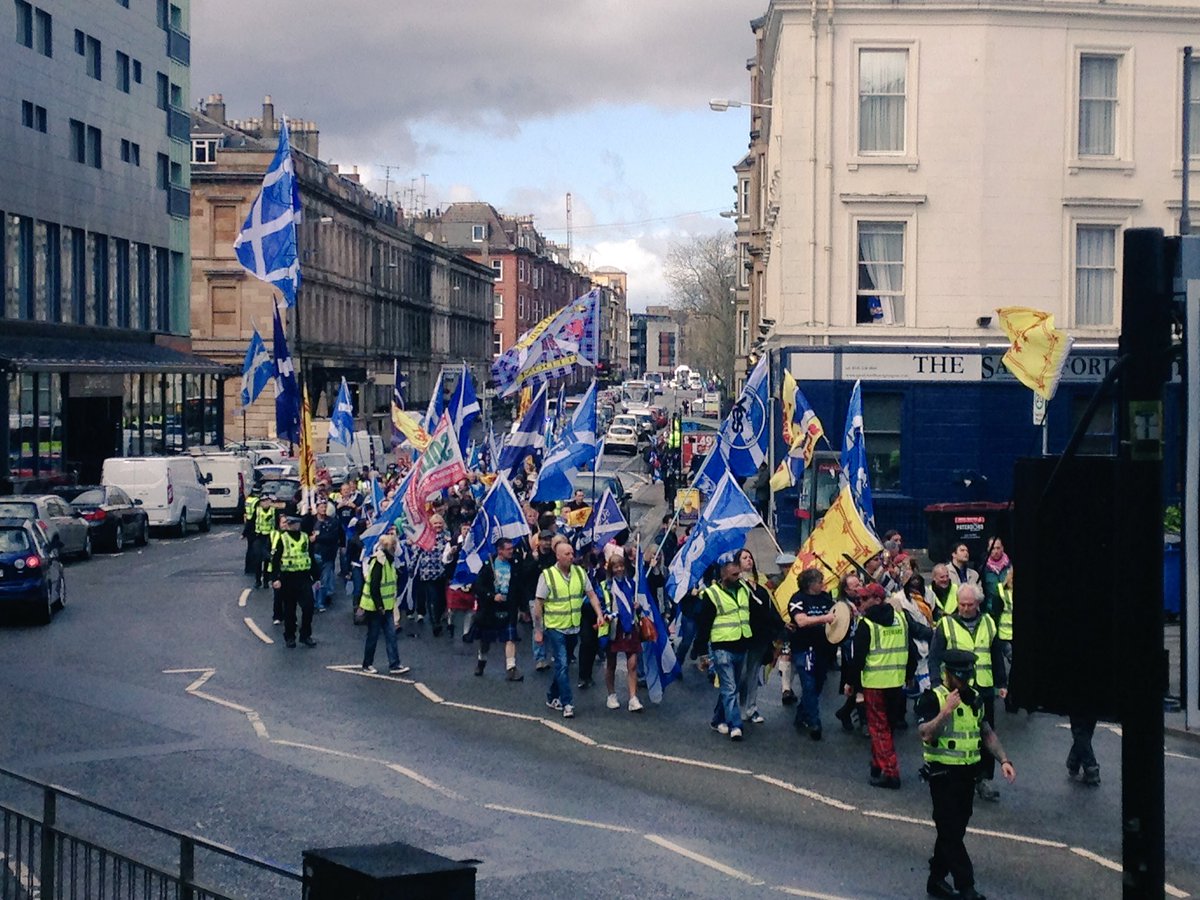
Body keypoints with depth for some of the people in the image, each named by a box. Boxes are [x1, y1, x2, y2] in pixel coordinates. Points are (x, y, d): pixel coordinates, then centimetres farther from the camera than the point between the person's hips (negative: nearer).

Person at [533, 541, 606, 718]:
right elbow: (538, 605, -9)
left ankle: (552, 698, 29)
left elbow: (591, 595, 3)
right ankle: (567, 704, -6)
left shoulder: (580, 573, 1)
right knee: (562, 665, -9)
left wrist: (599, 614, -13)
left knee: (562, 664, 15)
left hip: (573, 628, 5)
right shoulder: (547, 576, -12)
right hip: (554, 628, -5)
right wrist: (538, 631, -9)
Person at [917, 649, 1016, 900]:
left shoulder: (973, 697, 10)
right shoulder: (933, 698, -12)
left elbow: (987, 732, 17)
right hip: (943, 774, -7)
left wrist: (1004, 760, 5)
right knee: (951, 833, -6)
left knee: (954, 831, 13)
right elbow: (926, 735, -25)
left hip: (967, 773, 7)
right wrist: (945, 711, -35)